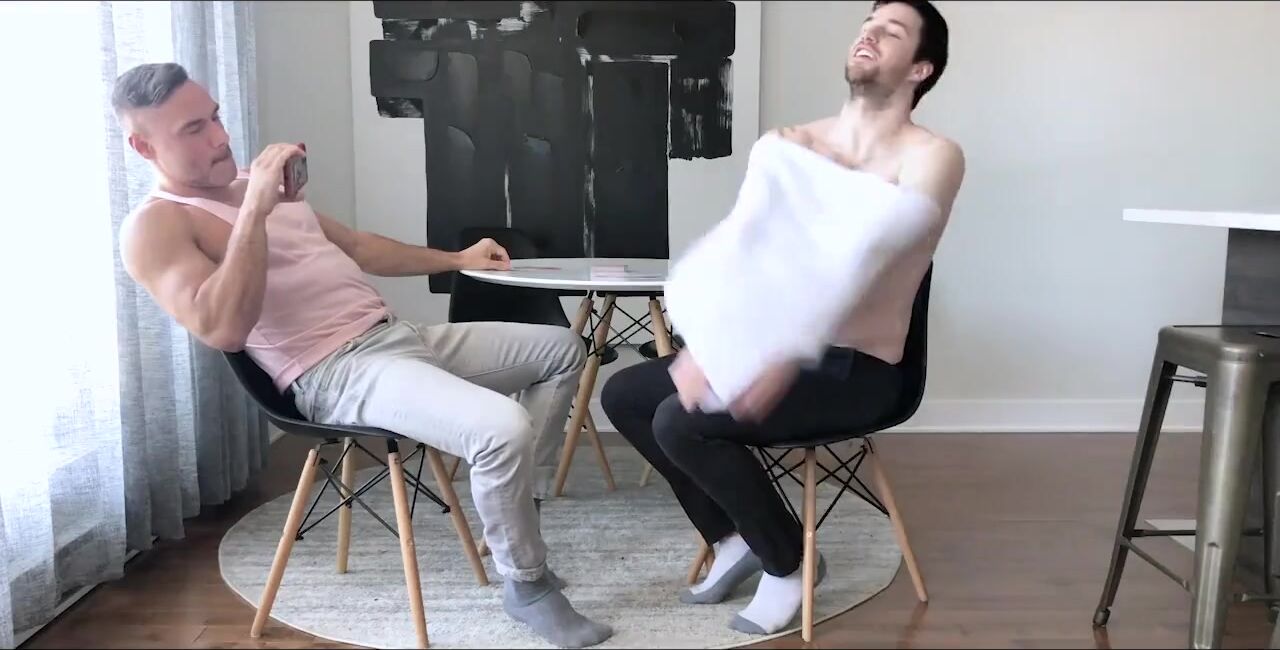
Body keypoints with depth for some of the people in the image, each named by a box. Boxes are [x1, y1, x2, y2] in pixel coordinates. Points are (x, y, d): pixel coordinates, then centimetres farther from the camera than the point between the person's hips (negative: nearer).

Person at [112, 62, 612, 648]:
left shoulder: (257, 184, 21)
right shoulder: (155, 226, -7)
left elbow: (357, 247, 30)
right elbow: (222, 330, -25)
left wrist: (457, 260, 27)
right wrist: (254, 210, -23)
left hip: (400, 334, 10)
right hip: (335, 375, -9)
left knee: (562, 349, 12)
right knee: (503, 429, -33)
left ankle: (513, 512, 15)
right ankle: (527, 585, -6)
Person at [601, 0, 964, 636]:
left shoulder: (932, 156, -10)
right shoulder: (789, 143, 6)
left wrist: (783, 362, -35)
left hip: (855, 368, -7)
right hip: (774, 343, 7)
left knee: (681, 421, -25)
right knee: (622, 394, 1)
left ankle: (787, 561, 1)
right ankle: (733, 538, 14)